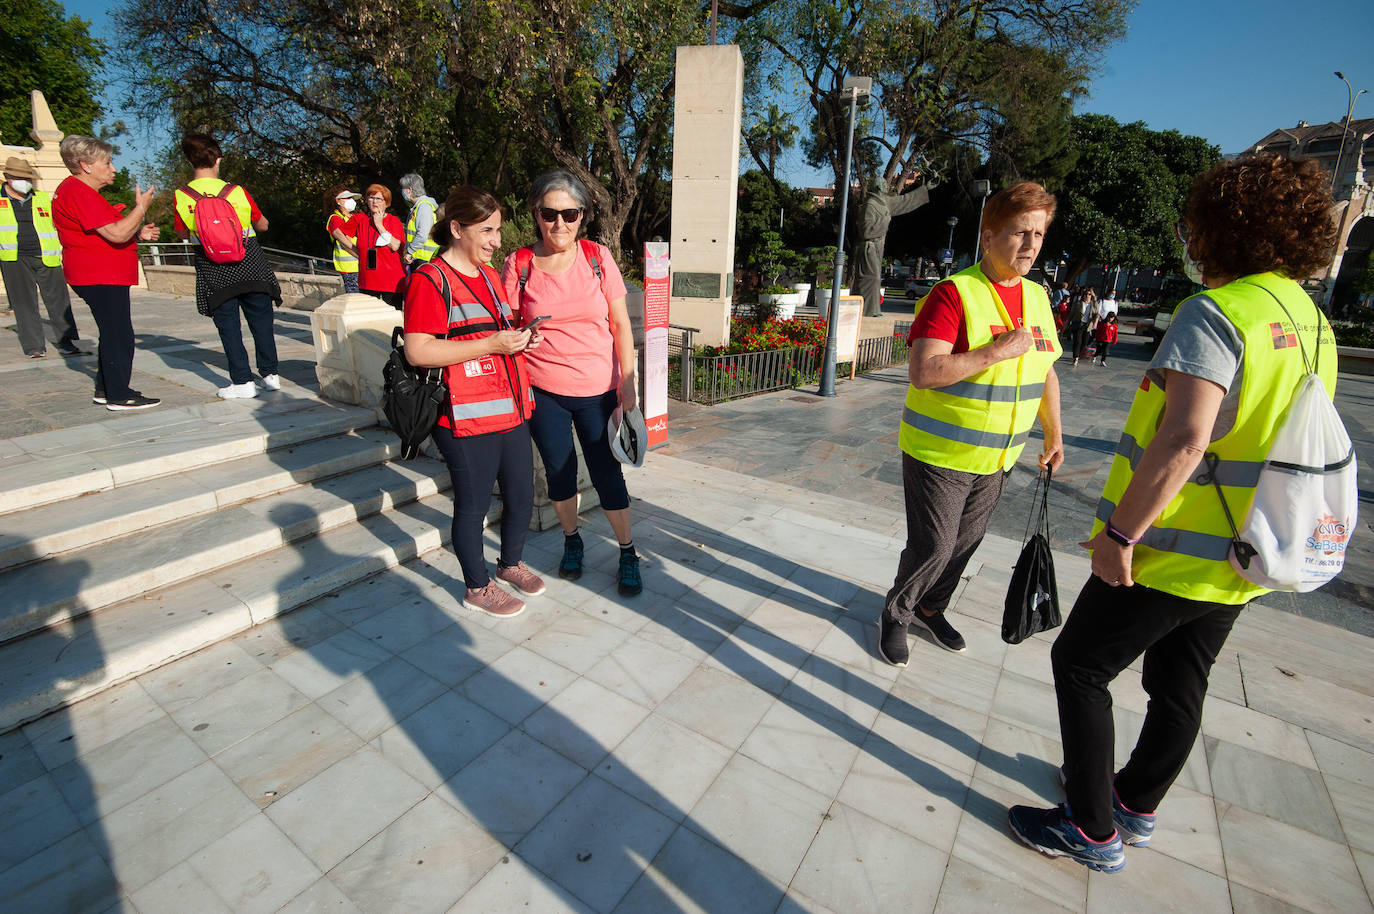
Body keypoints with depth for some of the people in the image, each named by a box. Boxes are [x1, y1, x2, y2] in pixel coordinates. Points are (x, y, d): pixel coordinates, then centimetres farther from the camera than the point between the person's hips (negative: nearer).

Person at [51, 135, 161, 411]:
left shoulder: (81, 192, 20)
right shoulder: (79, 194, -15)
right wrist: (141, 207, -14)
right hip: (100, 277, -11)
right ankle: (119, 396, -6)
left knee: (113, 334, 16)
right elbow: (117, 234, -24)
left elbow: (106, 235, 26)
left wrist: (139, 233, 11)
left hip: (106, 276, 11)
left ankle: (105, 389, 23)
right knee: (119, 335, -9)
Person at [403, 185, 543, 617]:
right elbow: (418, 351, -18)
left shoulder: (489, 274, 16)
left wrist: (521, 339, 7)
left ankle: (511, 563, 41)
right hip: (467, 419, -8)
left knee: (522, 495, 16)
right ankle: (477, 586, 27)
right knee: (473, 504, 7)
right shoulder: (430, 279, -10)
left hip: (511, 411, 8)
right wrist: (491, 344, -21)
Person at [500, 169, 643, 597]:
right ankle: (571, 541, 37)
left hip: (598, 390, -1)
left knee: (607, 473, 4)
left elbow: (620, 325, -1)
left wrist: (627, 384, -5)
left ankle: (628, 552, 23)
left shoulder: (598, 257, -2)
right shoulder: (519, 263, -3)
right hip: (543, 392, 1)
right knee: (559, 470, 13)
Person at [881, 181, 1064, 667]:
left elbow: (1046, 371, 19)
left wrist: (1054, 433, 22)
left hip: (995, 459, 7)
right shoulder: (954, 293, -16)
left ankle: (930, 608, 41)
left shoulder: (1037, 298, 8)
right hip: (938, 456, -7)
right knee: (932, 547, 0)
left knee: (965, 543, 18)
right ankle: (896, 615, 26)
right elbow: (923, 373, -27)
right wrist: (997, 351, -26)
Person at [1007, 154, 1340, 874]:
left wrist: (1120, 531, -23)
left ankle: (1092, 830, 19)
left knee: (1080, 665, 8)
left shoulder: (1215, 314, -20)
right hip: (1241, 556, 9)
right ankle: (1136, 804, 42)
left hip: (1172, 551, -8)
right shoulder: (1312, 323, 8)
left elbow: (1183, 443, -32)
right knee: (1179, 682, 21)